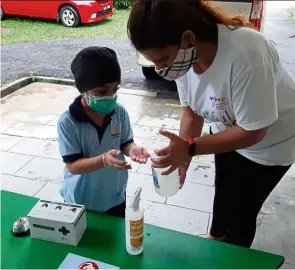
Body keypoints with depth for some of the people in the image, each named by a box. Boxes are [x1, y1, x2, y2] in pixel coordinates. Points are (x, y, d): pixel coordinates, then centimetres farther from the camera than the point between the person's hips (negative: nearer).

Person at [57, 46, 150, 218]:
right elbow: (72, 165, -22)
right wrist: (104, 160, -38)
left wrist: (132, 149, -25)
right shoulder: (67, 122, -23)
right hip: (80, 202, -3)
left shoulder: (120, 112, -12)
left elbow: (125, 143, -1)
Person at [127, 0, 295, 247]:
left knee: (241, 208, 8)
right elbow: (192, 110, -9)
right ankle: (217, 236, 56)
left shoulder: (245, 54, -42)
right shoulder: (184, 54, -20)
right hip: (229, 130, 6)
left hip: (271, 140, -5)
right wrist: (181, 156, -20)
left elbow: (252, 131, -34)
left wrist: (190, 148, -37)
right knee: (223, 191, 25)